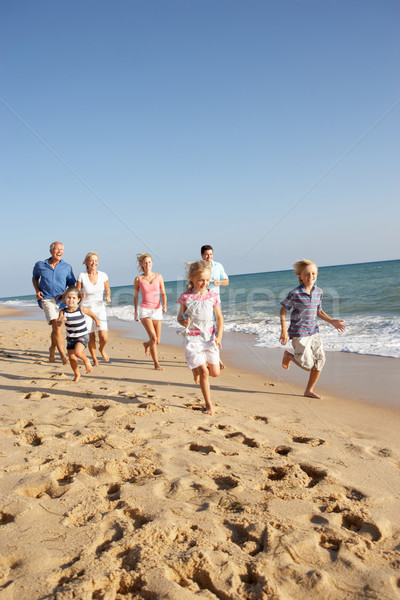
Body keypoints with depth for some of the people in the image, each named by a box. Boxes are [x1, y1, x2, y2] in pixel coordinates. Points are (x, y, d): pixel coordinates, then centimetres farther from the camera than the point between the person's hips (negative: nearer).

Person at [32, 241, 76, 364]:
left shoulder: (67, 267, 1)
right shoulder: (40, 265, 1)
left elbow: (72, 285, 5)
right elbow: (34, 278, 19)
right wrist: (37, 291, 3)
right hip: (47, 299, -2)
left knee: (56, 327, 15)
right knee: (56, 325, -18)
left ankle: (52, 349, 40)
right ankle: (63, 356, -18)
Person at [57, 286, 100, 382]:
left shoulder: (82, 309, -14)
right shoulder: (63, 312, -10)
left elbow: (91, 314, 7)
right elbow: (58, 325, -16)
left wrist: (96, 321, 23)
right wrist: (61, 321, -39)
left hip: (83, 336, -3)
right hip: (70, 337, 3)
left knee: (77, 352, -27)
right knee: (72, 358, 8)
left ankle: (86, 361, 8)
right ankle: (77, 375, 34)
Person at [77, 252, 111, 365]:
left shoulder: (103, 275, -3)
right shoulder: (82, 276, -8)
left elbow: (108, 290, 12)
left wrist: (108, 297, -9)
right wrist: (80, 297, -25)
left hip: (99, 308, 1)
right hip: (86, 309, -1)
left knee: (104, 337, -10)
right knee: (91, 338, -2)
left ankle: (102, 349, 25)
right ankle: (94, 359, 23)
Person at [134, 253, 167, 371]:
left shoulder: (158, 276, 2)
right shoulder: (138, 279, -1)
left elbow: (163, 293, 7)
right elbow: (136, 296, 10)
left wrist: (164, 305, -11)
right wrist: (135, 313, 11)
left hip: (157, 310, 3)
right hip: (144, 310, -3)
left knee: (157, 341, 8)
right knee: (153, 338, -19)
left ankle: (146, 344, 45)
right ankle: (156, 363, -3)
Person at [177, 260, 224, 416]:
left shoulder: (212, 296, 1)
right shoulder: (186, 297, -6)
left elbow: (219, 318, 7)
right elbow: (180, 317, 6)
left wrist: (218, 337, -3)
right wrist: (184, 322, -18)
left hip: (209, 337, 3)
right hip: (192, 338, -3)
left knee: (215, 372, 2)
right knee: (204, 372, -7)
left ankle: (197, 368, 36)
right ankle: (208, 404, 9)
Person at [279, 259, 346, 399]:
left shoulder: (318, 292, 5)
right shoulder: (295, 293, -13)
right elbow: (283, 310, -6)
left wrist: (332, 321, 5)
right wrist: (283, 330, -12)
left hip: (313, 332, 6)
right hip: (299, 334, -6)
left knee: (320, 359, -1)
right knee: (307, 364, -7)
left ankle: (309, 390, 13)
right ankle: (288, 355, 25)